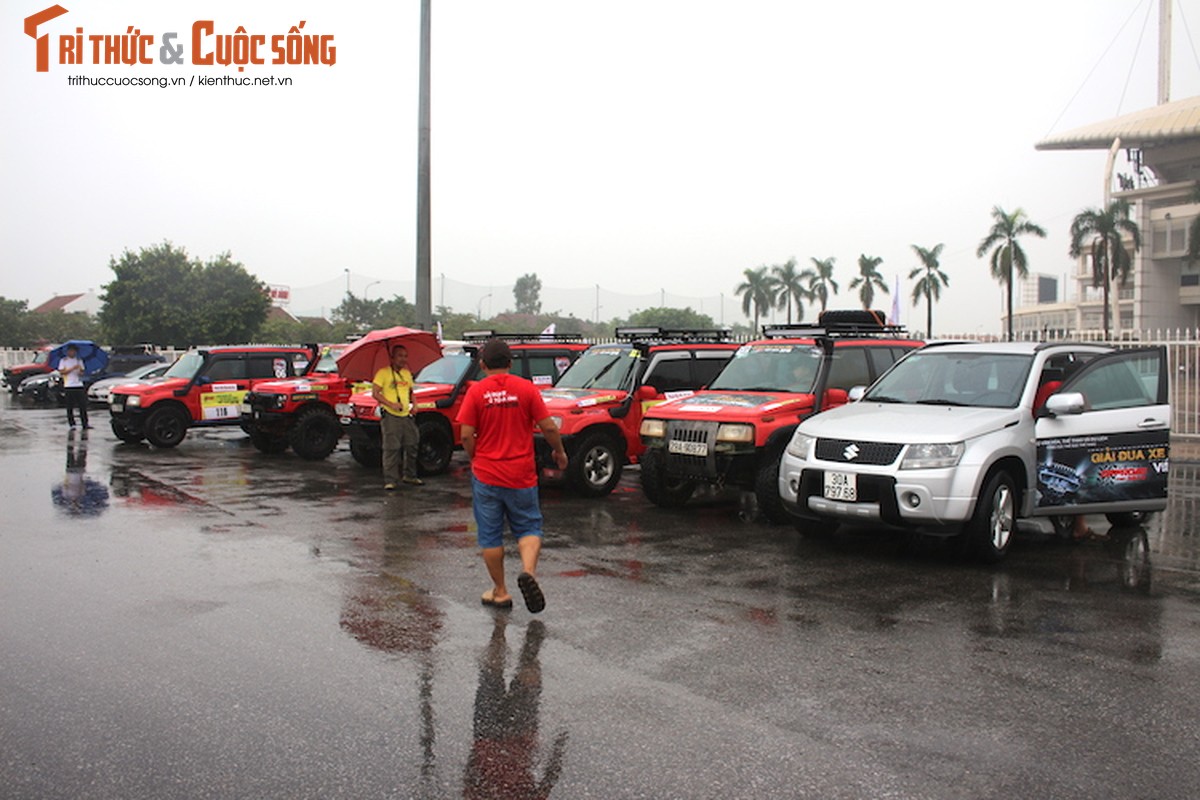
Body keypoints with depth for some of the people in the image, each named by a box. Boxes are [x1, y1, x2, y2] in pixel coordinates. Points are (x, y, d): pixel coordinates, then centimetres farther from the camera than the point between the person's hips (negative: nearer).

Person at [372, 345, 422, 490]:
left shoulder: (407, 373, 16)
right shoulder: (383, 373, -4)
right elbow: (375, 393, -8)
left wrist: (413, 404, 8)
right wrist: (391, 404, -18)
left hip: (406, 416, 6)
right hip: (390, 416, -6)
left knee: (411, 447, 9)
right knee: (391, 449, -7)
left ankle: (410, 476, 23)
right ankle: (390, 481, -4)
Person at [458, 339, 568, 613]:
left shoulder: (476, 392, -5)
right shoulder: (527, 389, -4)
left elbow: (467, 435, -8)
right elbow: (548, 427, -5)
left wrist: (475, 459, 10)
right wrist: (559, 452, 13)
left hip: (486, 476, 0)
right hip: (521, 475, 0)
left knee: (490, 536, 11)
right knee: (528, 528, 13)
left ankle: (500, 592, 18)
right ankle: (528, 570, -13)